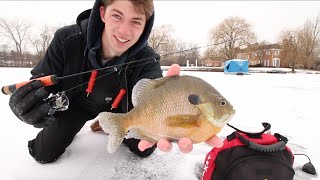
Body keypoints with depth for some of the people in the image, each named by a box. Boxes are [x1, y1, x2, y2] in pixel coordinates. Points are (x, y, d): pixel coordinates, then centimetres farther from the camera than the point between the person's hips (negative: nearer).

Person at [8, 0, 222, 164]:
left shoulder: (146, 60, -32)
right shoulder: (68, 40, -30)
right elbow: (42, 80, -18)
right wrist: (31, 96, -43)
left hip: (117, 107, 1)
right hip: (77, 102, 0)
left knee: (144, 150, 1)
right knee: (44, 153, -1)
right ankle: (72, 128, 33)